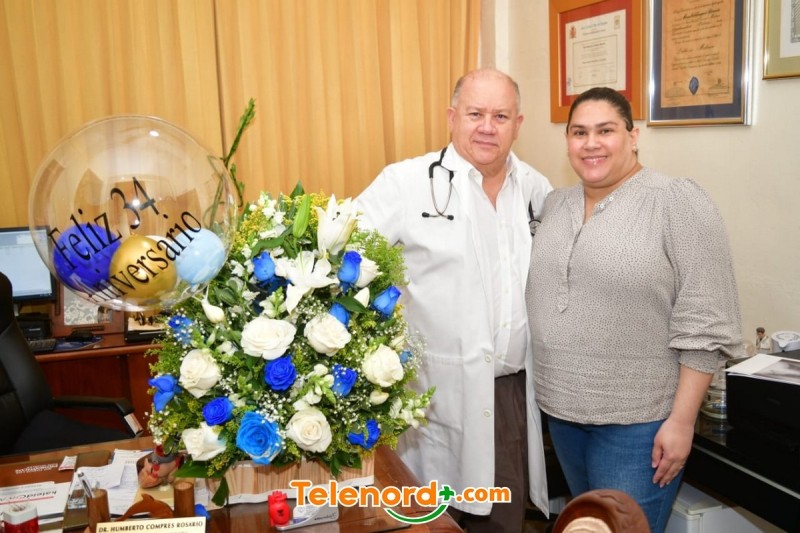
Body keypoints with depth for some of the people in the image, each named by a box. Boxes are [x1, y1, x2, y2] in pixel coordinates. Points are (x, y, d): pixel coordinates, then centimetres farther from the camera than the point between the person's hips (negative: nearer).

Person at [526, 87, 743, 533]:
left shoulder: (679, 202, -13)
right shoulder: (555, 204, 7)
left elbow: (705, 324, -15)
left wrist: (682, 419, -16)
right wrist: (551, 387, 11)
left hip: (638, 418, -6)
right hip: (561, 406, 6)